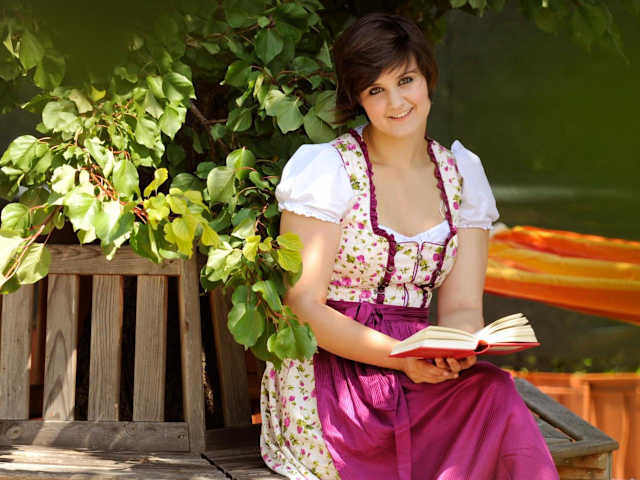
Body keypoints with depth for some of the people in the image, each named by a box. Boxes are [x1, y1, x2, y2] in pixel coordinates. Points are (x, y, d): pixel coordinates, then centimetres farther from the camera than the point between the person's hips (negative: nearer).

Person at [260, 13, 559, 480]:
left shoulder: (460, 173, 10)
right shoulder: (327, 169, -5)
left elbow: (462, 307, 7)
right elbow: (303, 307, -10)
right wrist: (405, 357, -22)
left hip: (417, 374, 5)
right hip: (325, 376, -5)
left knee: (495, 392, -29)